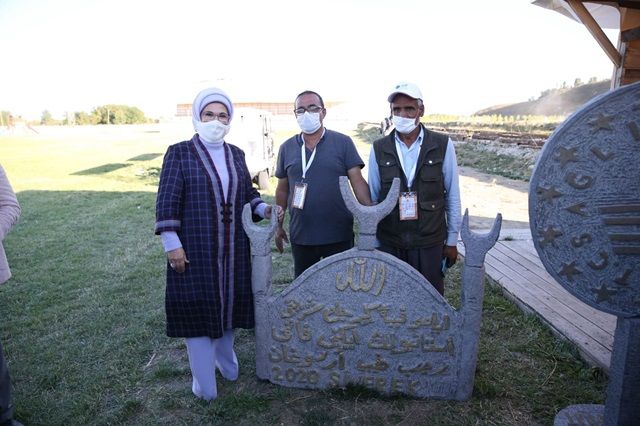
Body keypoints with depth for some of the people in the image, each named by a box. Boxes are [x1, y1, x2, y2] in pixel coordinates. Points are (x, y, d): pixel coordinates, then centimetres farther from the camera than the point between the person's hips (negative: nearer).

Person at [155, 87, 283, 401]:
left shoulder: (236, 154, 10)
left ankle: (224, 358, 39)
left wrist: (264, 209, -5)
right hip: (194, 250, -5)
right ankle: (205, 385, 22)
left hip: (233, 249, 5)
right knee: (198, 308, 5)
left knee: (230, 302, 15)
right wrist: (172, 243, -13)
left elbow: (248, 193, 15)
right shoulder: (179, 153, -5)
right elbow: (167, 202, -8)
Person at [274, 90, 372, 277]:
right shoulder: (287, 148, 5)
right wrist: (278, 226, 13)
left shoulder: (343, 143, -3)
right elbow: (282, 189, 12)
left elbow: (358, 181, -7)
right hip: (300, 237, 2)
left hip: (339, 236, -2)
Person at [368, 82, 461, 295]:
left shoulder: (443, 145, -4)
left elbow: (452, 196, 2)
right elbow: (371, 198, 5)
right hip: (389, 243, 1)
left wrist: (452, 240, 5)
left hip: (430, 243, -1)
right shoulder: (379, 149, -1)